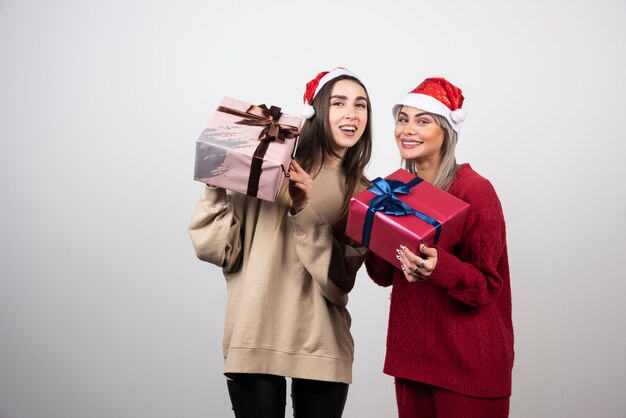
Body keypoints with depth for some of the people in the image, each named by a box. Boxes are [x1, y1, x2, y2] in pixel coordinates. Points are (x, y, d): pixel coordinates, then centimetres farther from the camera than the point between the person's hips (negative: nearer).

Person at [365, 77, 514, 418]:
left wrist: (438, 267, -33)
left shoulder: (475, 191, -14)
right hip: (409, 351, 6)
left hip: (467, 361, -5)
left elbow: (487, 287, -15)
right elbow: (386, 275, 8)